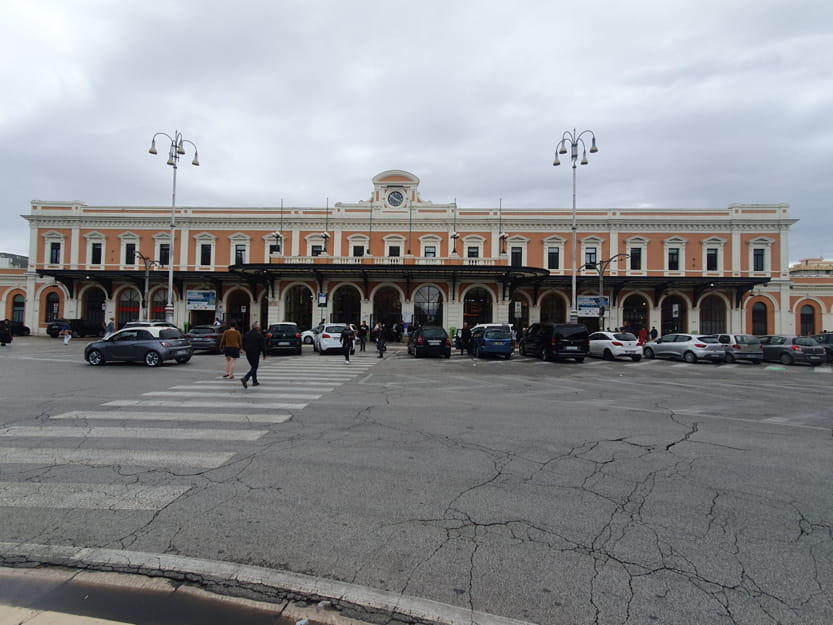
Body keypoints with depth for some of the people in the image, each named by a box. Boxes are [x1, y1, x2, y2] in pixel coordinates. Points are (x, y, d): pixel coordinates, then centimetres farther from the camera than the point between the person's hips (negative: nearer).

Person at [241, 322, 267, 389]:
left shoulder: (247, 334, 7)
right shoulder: (259, 335, -12)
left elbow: (243, 344, 13)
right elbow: (263, 346, -11)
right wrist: (264, 355, -2)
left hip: (248, 354, 7)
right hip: (255, 354, -7)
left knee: (253, 367, 18)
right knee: (254, 368, -3)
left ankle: (255, 381, 21)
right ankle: (245, 378, -22)